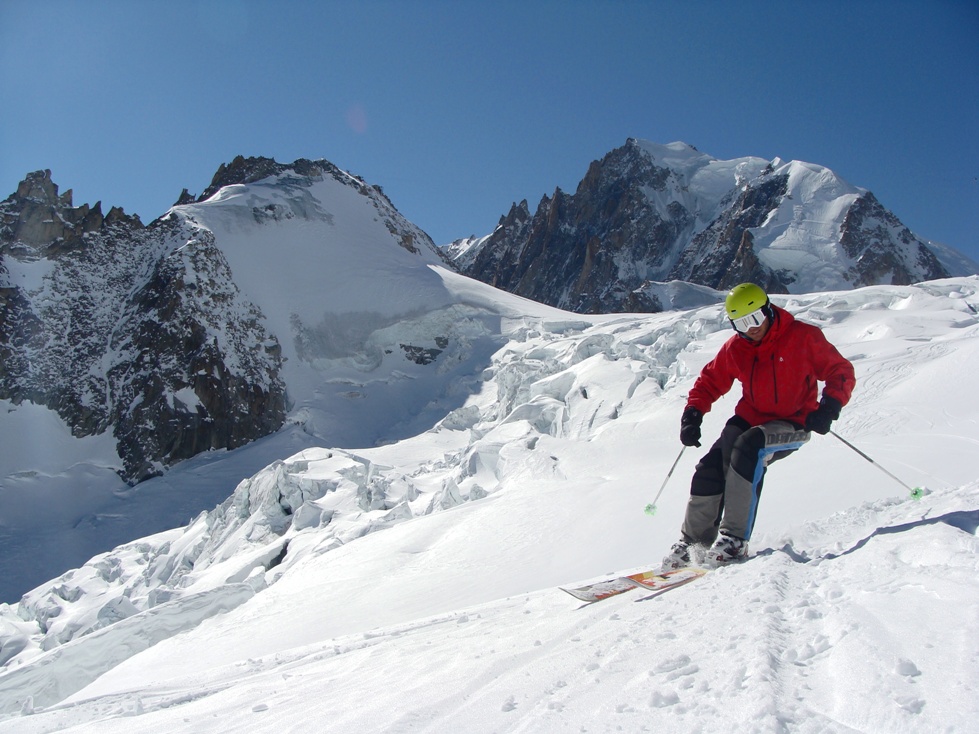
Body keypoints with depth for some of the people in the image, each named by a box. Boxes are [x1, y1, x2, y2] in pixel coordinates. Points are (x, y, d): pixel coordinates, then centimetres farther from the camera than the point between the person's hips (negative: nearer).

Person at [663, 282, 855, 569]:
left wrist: (829, 407, -22)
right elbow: (710, 381, 12)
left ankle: (735, 539, -27)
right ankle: (694, 541, 4)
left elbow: (841, 372, -5)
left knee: (749, 447, -34)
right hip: (749, 419, 5)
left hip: (792, 426, -4)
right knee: (709, 468, -15)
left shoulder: (803, 337, -10)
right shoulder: (734, 349, 1)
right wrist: (692, 415, -3)